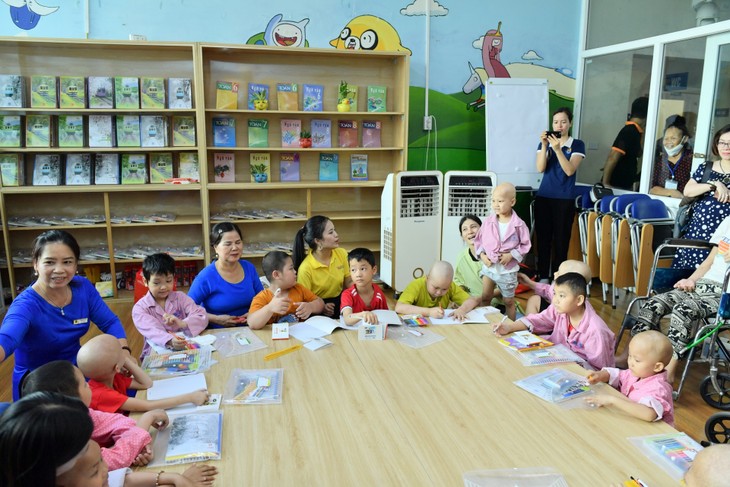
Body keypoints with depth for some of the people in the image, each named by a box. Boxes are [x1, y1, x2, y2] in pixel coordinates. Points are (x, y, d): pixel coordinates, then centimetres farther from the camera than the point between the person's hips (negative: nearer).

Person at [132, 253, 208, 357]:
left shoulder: (180, 298, 7)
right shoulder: (139, 308, -1)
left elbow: (202, 317, -5)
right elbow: (151, 331, -19)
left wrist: (182, 324, -25)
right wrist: (170, 341, -40)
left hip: (187, 348, 2)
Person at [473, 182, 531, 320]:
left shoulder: (518, 224, -13)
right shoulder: (489, 221, -4)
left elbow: (525, 245, -6)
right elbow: (479, 240, 5)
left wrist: (511, 255, -17)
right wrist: (482, 255, -8)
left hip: (508, 270, -2)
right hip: (489, 266, 2)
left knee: (509, 302, 13)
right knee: (485, 298, 9)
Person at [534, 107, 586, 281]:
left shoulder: (577, 145, 1)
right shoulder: (545, 143, 9)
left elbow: (570, 170, -12)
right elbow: (540, 168, -5)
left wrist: (558, 149, -22)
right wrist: (545, 146, -16)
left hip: (565, 200, -2)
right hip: (543, 198, 2)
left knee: (561, 241, 0)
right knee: (543, 239, 4)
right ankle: (542, 278, 13)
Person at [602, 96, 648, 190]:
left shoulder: (634, 131, 9)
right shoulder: (629, 132, -18)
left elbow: (637, 154, 21)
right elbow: (612, 158, -24)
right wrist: (605, 183, -24)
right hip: (616, 186, -9)